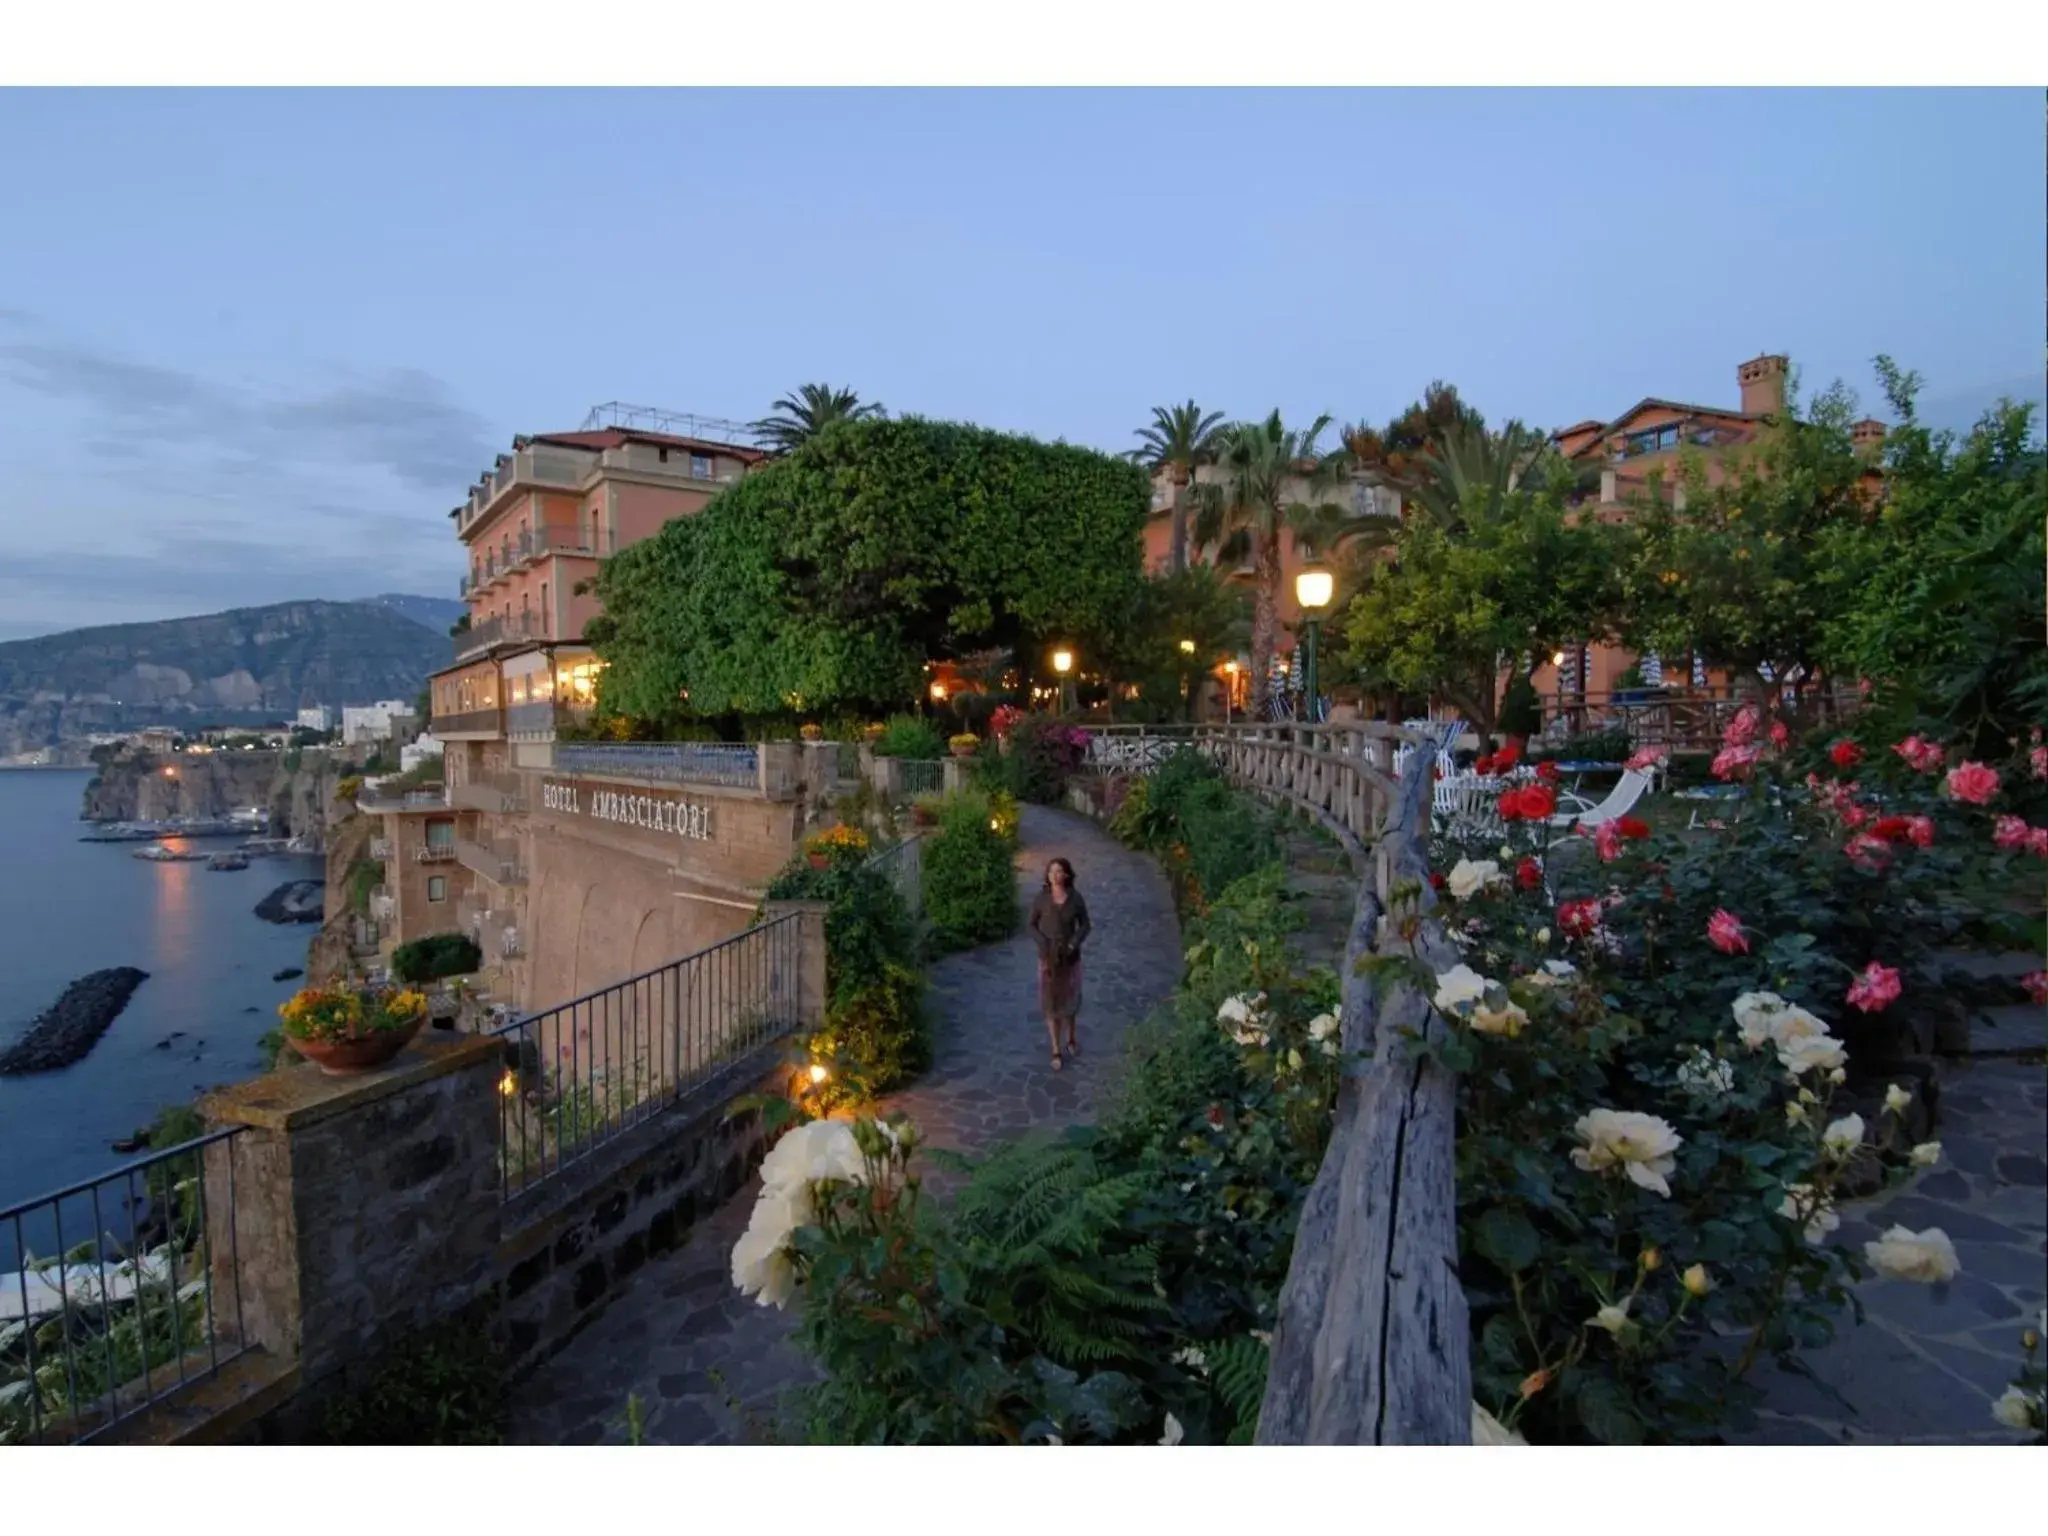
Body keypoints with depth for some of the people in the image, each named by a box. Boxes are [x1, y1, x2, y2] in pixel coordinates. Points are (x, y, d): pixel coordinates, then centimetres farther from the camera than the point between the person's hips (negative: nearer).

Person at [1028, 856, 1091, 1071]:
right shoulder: (1041, 899, -12)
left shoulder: (1076, 898, -11)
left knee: (1070, 1000, 19)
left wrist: (1074, 943, -17)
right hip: (1048, 958, -1)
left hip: (1070, 958, 1)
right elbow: (1032, 925, -2)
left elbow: (1084, 925, -2)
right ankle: (1056, 1051, 21)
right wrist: (1043, 942, -17)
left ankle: (1070, 1040, 43)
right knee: (1051, 1004, 7)